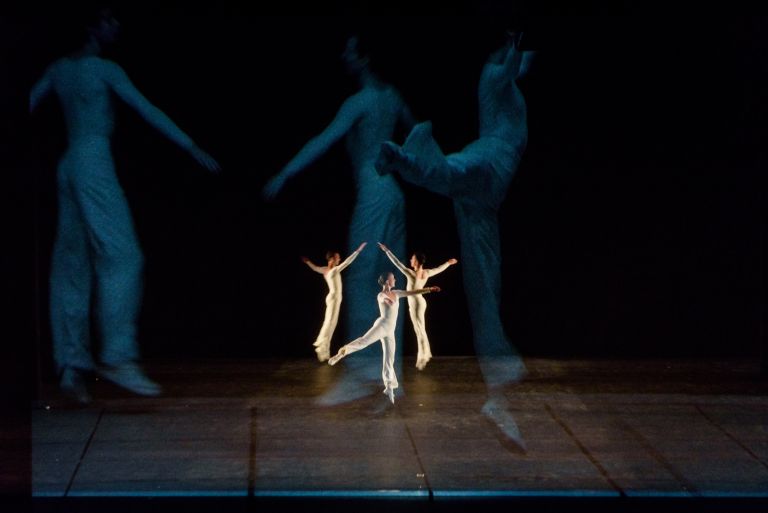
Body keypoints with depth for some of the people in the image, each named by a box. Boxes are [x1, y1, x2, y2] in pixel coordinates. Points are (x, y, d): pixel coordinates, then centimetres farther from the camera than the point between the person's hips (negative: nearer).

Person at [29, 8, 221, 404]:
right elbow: (148, 112, -9)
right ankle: (118, 356, -18)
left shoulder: (57, 70, 15)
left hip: (68, 165, 8)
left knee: (72, 267, 5)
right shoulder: (105, 70, -5)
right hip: (94, 162, -8)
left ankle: (71, 364, 2)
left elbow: (27, 106, 15)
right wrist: (192, 148, -8)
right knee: (121, 256, -10)